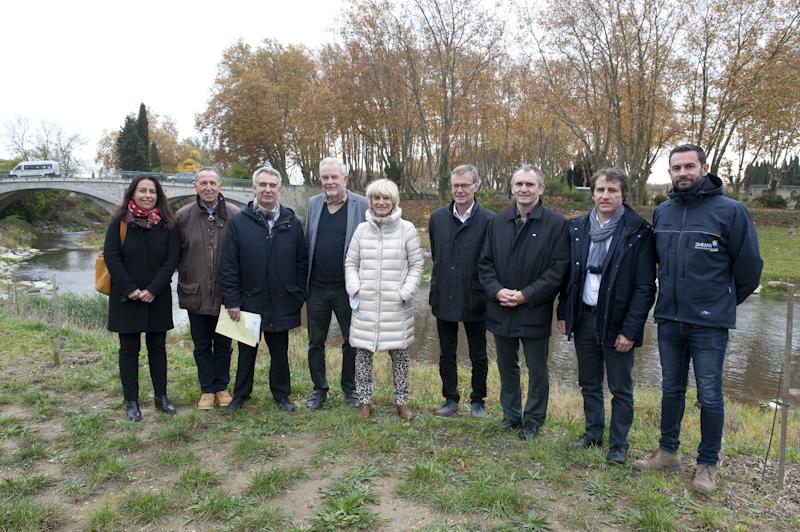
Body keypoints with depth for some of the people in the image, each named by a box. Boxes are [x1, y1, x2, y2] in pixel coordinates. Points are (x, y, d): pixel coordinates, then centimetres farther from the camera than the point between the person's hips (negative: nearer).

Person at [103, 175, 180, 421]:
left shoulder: (167, 224, 2)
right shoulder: (120, 222, -1)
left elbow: (172, 258, -4)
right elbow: (111, 256, -7)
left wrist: (153, 289, -13)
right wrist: (129, 290, -14)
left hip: (157, 298, 1)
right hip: (126, 297, -1)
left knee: (157, 347, 9)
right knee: (129, 348, 6)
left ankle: (161, 397, 19)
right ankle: (131, 401, 14)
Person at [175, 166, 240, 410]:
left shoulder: (235, 215, -6)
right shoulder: (182, 216, -2)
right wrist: (186, 280, 2)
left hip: (226, 294, -1)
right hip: (196, 294, 1)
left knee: (223, 344, 14)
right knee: (202, 346, 14)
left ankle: (222, 386, 31)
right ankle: (207, 389, 28)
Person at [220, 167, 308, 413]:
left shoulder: (292, 222, 1)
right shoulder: (239, 222, -4)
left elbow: (302, 263, 5)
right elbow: (228, 265, -5)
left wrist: (299, 295, 0)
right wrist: (232, 301, -8)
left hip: (282, 304, 1)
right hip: (249, 302, -1)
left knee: (279, 352, 13)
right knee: (246, 351, 14)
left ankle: (281, 394, 29)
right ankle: (240, 394, 31)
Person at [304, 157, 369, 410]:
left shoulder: (361, 205, -5)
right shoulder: (314, 204, 6)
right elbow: (307, 243, 10)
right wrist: (303, 281, 6)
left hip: (347, 288, -3)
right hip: (317, 287, 3)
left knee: (351, 341, 10)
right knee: (316, 342, 12)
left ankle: (350, 388, 29)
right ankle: (319, 389, 29)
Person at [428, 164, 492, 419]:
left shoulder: (488, 220, -12)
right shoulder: (438, 217, 2)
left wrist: (486, 290, -5)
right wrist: (441, 280, 12)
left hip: (474, 300, -3)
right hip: (444, 298, 4)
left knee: (478, 356, 13)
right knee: (446, 354, 15)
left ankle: (477, 400, 31)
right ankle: (450, 399, 31)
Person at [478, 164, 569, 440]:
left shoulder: (556, 224, -8)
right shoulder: (497, 222, 5)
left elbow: (558, 269, -11)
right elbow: (485, 263, 5)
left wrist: (525, 295, -17)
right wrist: (497, 291, -11)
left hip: (535, 311, -4)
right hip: (501, 310, 4)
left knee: (537, 370, 10)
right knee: (507, 367, 18)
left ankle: (533, 420, 28)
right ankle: (511, 415, 35)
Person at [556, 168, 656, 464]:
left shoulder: (638, 232, -10)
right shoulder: (578, 228, 5)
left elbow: (645, 287, -12)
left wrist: (630, 329, -16)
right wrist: (563, 313, 5)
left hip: (616, 322, -4)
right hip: (584, 318, 4)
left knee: (621, 388, 9)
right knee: (589, 384, 18)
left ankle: (618, 444, 26)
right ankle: (592, 433, 35)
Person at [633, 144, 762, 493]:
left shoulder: (729, 211, -10)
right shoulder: (662, 212, 5)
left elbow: (749, 265, -3)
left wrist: (724, 302, 8)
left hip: (709, 322, -4)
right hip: (669, 319, 5)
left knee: (709, 395, 5)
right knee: (671, 389, 16)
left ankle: (708, 464, 22)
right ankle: (667, 452, 31)